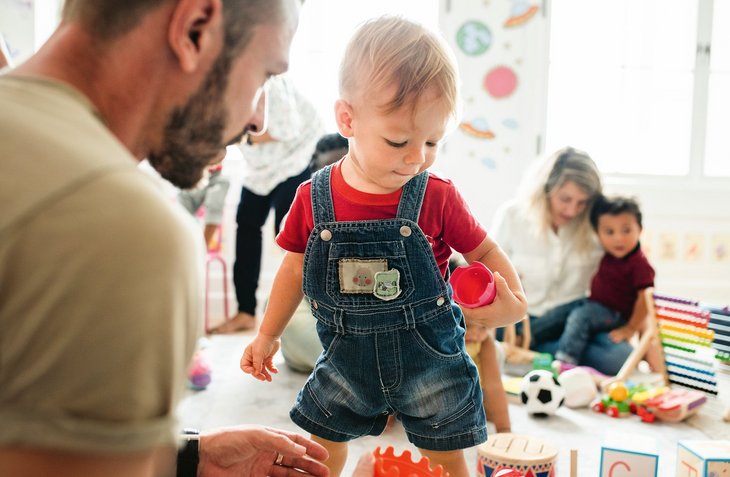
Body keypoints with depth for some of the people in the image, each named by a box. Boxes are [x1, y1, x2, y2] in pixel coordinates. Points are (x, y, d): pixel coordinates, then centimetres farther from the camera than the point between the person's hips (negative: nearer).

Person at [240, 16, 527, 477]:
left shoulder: (438, 197, -16)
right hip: (348, 358, 2)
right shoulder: (314, 199, -11)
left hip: (430, 357, -1)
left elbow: (484, 252, -2)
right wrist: (268, 335, 10)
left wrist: (514, 300, -21)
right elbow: (295, 268, 3)